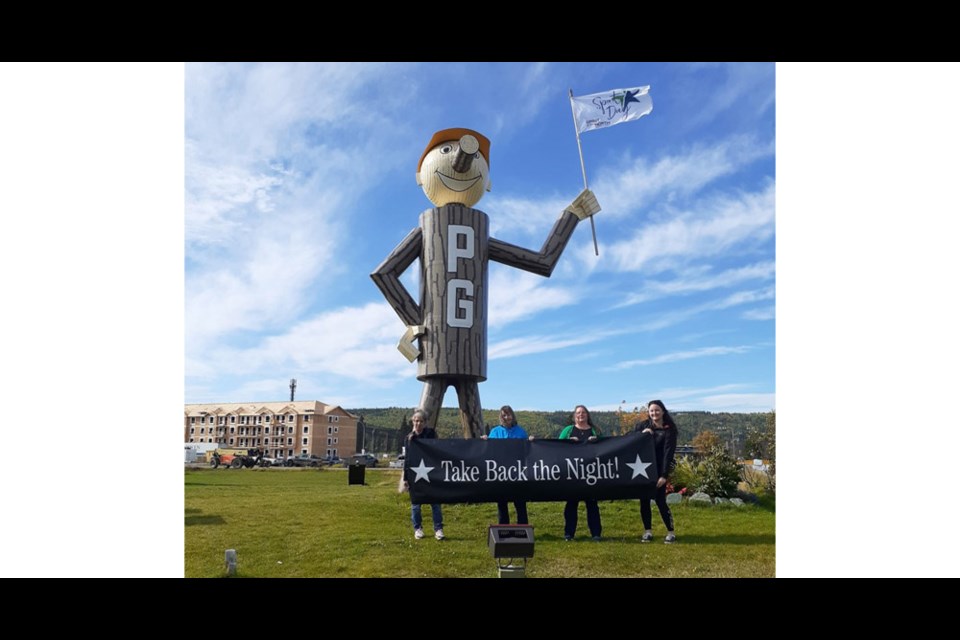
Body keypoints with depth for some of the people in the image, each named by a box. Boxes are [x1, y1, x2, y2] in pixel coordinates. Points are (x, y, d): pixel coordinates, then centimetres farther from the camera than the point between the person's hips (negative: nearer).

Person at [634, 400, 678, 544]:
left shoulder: (669, 429, -6)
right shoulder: (643, 425, 4)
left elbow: (668, 452, -11)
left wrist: (664, 475, -17)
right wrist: (641, 434, -16)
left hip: (658, 470, -4)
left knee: (660, 500, -6)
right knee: (644, 500, 4)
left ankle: (671, 533, 6)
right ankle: (648, 532, 14)